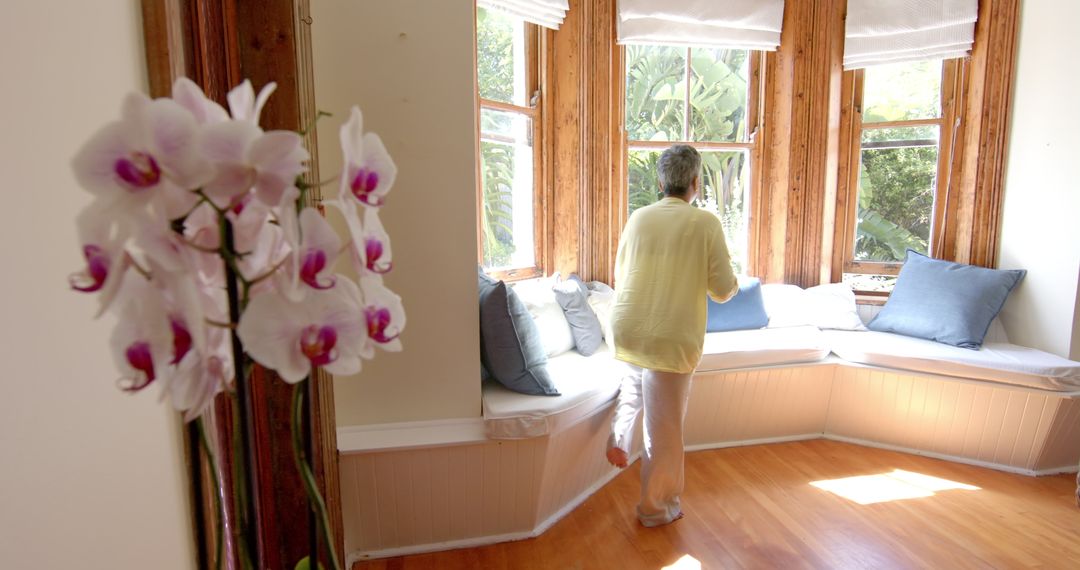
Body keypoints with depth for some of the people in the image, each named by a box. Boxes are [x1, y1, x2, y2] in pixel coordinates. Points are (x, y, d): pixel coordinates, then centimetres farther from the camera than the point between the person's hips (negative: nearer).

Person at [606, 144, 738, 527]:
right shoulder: (705, 223, -7)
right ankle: (656, 508, 26)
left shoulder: (638, 218, 4)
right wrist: (733, 281, 18)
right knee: (664, 428, 11)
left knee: (635, 380, 38)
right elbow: (722, 291, -5)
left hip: (625, 330, 4)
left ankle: (618, 441, 26)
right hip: (671, 339, -4)